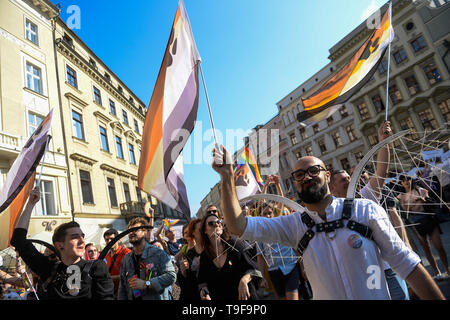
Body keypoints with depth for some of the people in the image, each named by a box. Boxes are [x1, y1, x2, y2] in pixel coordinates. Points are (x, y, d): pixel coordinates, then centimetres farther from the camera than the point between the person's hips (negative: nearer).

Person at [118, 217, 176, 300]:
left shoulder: (158, 254, -11)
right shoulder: (126, 259, 6)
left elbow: (171, 275, -20)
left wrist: (146, 284, -23)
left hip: (157, 297, -4)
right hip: (132, 298, 4)